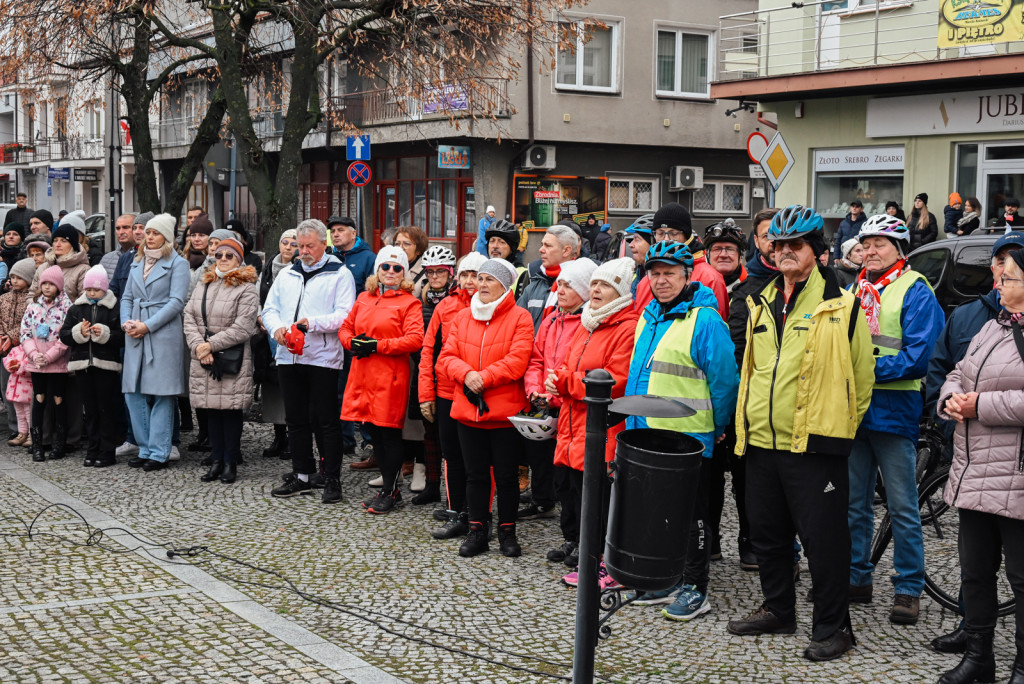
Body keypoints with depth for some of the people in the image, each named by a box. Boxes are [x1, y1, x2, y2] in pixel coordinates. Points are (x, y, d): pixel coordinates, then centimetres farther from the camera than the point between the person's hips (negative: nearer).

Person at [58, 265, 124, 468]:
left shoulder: (114, 308, -2)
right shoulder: (76, 308, 10)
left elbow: (123, 337, -7)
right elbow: (64, 335, 7)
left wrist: (105, 334, -20)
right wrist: (79, 333, -11)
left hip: (106, 365, -4)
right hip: (82, 365, 4)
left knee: (107, 408, 0)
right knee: (90, 409, 9)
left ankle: (107, 452, 5)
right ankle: (93, 450, 16)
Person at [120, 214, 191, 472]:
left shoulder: (177, 264, -1)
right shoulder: (138, 263, 18)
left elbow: (177, 301, -10)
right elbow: (127, 297, 18)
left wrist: (147, 325, -14)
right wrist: (126, 322, -1)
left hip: (163, 335, -6)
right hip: (135, 335, 6)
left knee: (162, 395, -3)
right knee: (133, 392, 6)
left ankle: (159, 453, 1)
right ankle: (145, 449, 15)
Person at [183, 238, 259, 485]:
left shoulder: (247, 289, -5)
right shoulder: (203, 286, 15)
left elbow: (242, 328, -13)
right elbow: (189, 318, 8)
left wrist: (211, 345, -13)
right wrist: (198, 346, -8)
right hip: (203, 361, 6)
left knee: (231, 411, -1)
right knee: (212, 410, 10)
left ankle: (230, 462, 7)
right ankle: (217, 460, 18)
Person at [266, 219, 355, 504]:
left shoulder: (340, 275, -1)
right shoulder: (286, 275, 17)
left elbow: (344, 317, -10)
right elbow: (270, 309, 16)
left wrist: (312, 323, -21)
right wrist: (277, 328, -5)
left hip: (323, 359, -5)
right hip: (289, 358, 6)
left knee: (326, 421, -2)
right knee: (296, 419, 11)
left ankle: (332, 480, 5)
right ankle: (301, 476, 21)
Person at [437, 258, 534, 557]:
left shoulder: (520, 318, -5)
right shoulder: (462, 317, 10)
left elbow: (517, 361, -15)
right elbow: (447, 357, 4)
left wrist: (484, 377, -19)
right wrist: (466, 374, -15)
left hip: (505, 411, -4)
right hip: (468, 409, 4)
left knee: (506, 474, 5)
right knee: (475, 473, 11)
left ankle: (507, 532, 18)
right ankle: (478, 531, 21)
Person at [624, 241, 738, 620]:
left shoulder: (704, 321, -13)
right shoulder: (649, 316, 12)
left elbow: (724, 379, -12)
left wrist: (717, 426, -4)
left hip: (689, 440, -8)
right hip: (647, 435, 8)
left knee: (690, 514, 1)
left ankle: (695, 589, 11)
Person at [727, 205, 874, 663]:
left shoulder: (841, 305, -6)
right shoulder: (762, 303, 12)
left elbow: (862, 376, -1)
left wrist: (840, 427, 1)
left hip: (815, 444, -6)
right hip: (761, 440, 6)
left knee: (823, 538, 0)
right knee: (766, 531, 16)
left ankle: (832, 626, 12)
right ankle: (778, 611, 31)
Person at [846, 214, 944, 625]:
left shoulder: (916, 293, -6)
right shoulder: (852, 291, 13)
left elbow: (917, 359, -15)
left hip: (893, 412, -6)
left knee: (902, 507, 1)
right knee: (853, 503, 12)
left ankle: (909, 588, 10)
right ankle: (856, 578, 23)